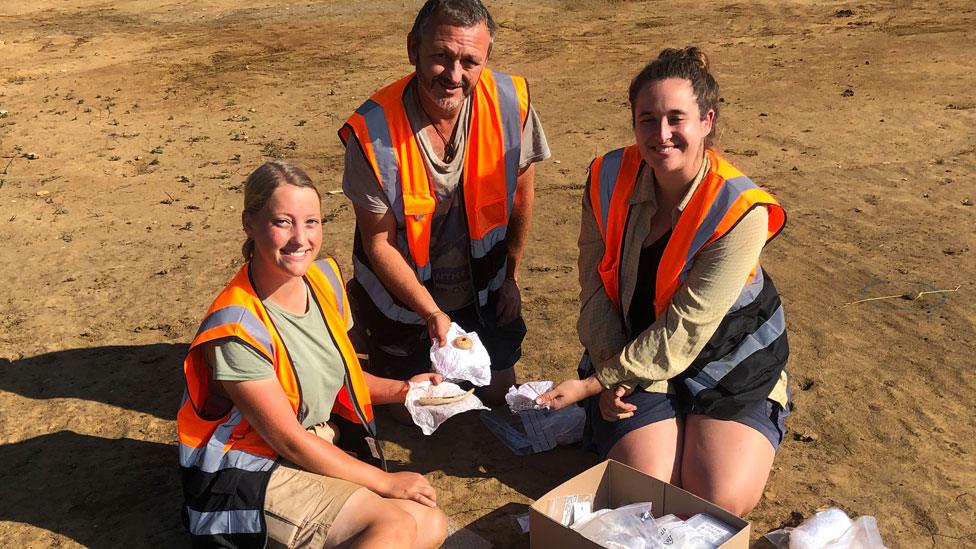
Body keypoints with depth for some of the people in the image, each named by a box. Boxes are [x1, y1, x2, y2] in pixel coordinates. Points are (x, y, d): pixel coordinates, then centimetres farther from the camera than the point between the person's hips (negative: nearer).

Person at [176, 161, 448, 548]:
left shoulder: (324, 277, -3)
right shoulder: (237, 327, -25)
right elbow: (288, 440, -20)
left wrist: (401, 390, -7)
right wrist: (385, 481, -15)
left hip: (319, 450, 8)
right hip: (248, 474, -7)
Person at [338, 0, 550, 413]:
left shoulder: (511, 102, -20)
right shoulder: (372, 131, -28)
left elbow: (521, 191, -4)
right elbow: (379, 244, -18)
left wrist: (511, 277, 3)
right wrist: (432, 313, -22)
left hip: (483, 289, 3)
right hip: (402, 295, -2)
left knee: (498, 394, 16)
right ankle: (364, 323, 38)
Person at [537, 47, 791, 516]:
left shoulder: (740, 211, -22)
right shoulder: (609, 179, -10)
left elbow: (685, 330, -22)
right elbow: (594, 284, -5)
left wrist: (597, 381, -19)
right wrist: (610, 372, -15)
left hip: (729, 361, -1)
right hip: (635, 357, 2)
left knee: (723, 500, -14)